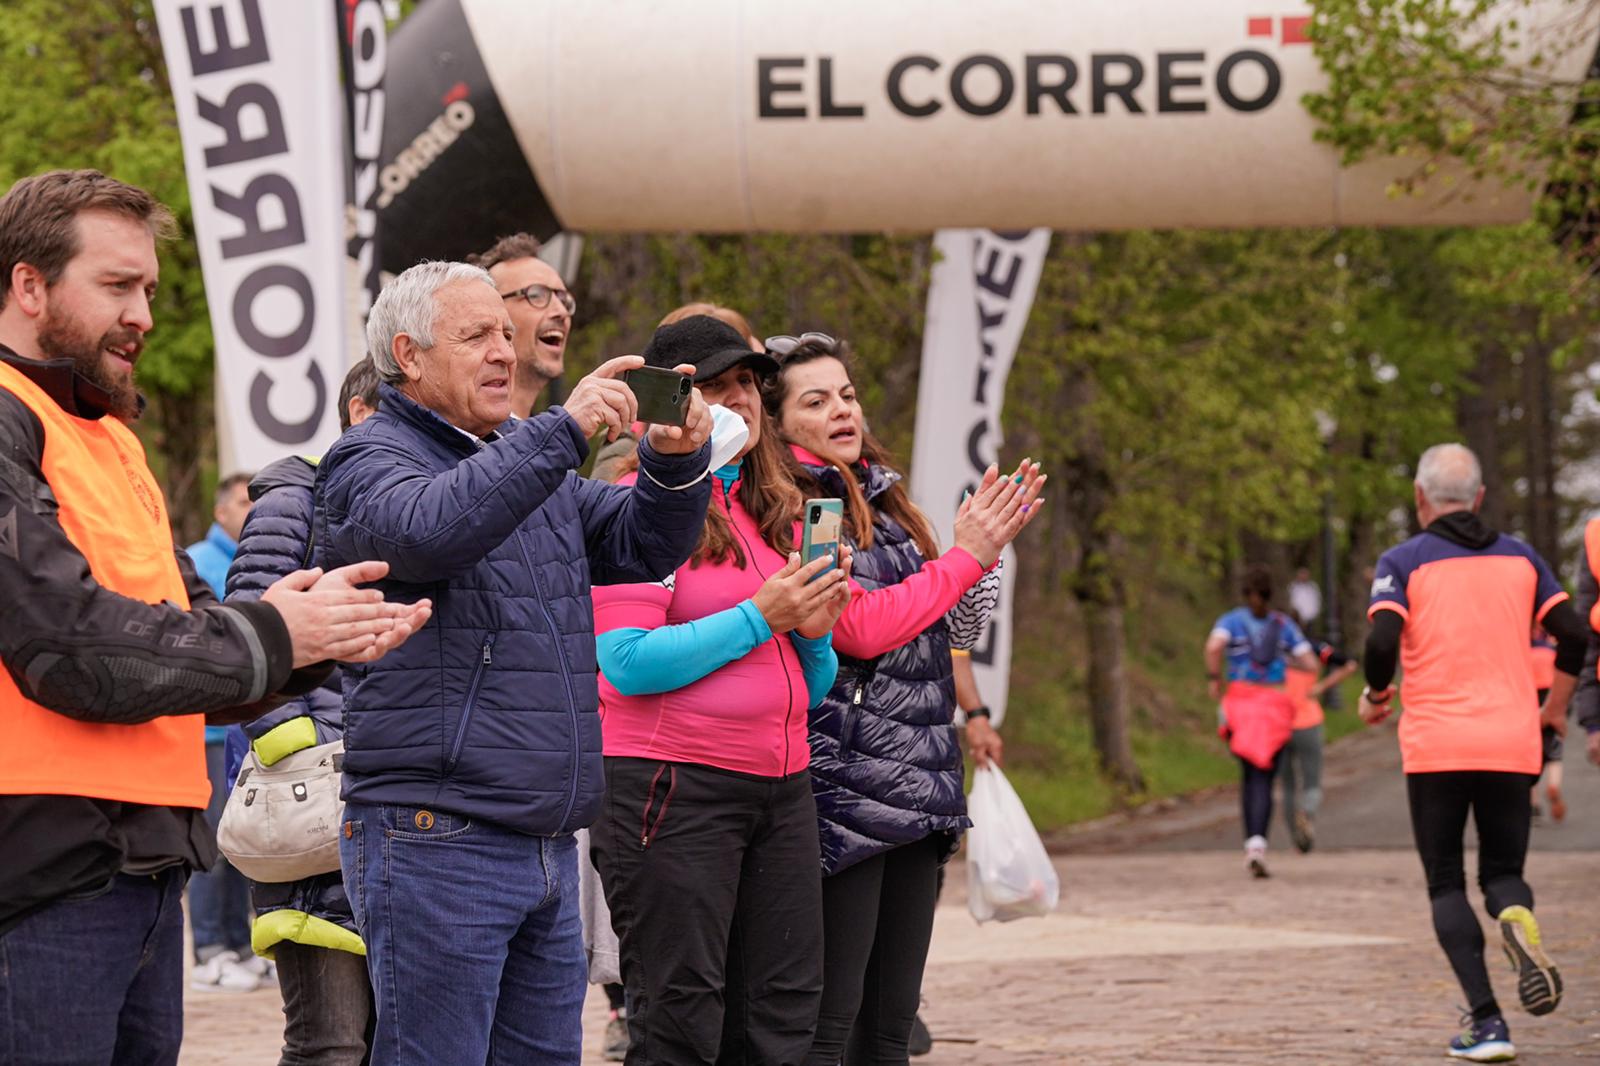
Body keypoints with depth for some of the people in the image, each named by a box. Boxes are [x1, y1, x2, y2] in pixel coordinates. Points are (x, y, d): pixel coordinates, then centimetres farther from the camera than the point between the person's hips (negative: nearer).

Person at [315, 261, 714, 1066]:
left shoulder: (526, 462, 21)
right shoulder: (368, 461, -4)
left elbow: (642, 545, 16)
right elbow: (430, 527, -26)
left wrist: (675, 461, -4)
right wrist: (562, 431, -29)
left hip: (546, 843, 8)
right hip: (436, 842, -8)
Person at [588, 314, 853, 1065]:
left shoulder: (774, 514, 17)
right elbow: (628, 663, -16)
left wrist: (815, 632, -1)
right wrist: (760, 617, -14)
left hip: (779, 786, 7)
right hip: (671, 785, -7)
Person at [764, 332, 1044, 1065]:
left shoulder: (878, 501, 18)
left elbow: (933, 626, 23)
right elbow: (860, 629, -16)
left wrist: (987, 542, 9)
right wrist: (965, 557, -7)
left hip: (918, 786, 8)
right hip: (847, 787, -8)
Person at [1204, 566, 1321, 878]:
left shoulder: (1231, 621, 3)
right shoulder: (1284, 625, 7)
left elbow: (1213, 646, -18)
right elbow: (1312, 665, 3)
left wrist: (1214, 678, -4)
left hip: (1239, 700, 0)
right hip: (1275, 704, 0)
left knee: (1249, 774, 19)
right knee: (1263, 780, -5)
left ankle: (1253, 840, 14)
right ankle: (1257, 842, -26)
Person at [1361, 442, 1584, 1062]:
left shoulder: (1402, 562, -2)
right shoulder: (1520, 558, 9)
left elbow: (1383, 642, -15)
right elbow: (1572, 635, 3)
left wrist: (1375, 699, 5)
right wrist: (1555, 706, 18)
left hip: (1434, 748, -2)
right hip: (1512, 744, 2)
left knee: (1446, 884, 8)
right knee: (1503, 871, 14)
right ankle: (1518, 922, -24)